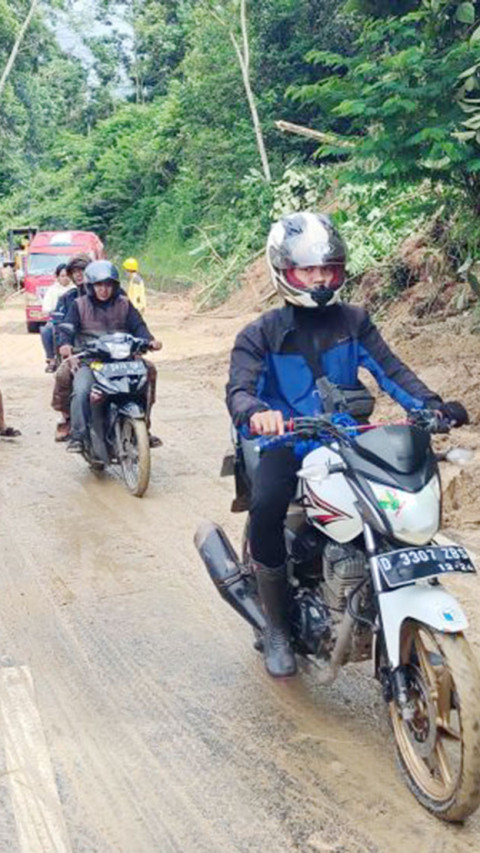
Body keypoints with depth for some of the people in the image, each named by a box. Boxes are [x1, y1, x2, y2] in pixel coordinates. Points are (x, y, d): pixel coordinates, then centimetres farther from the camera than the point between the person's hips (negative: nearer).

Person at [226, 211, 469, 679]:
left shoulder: (353, 321, 10)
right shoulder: (261, 334, 2)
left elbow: (389, 369, 0)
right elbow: (239, 388, -13)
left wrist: (429, 404, -18)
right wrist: (255, 412, -38)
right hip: (286, 441, -2)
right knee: (265, 507, -30)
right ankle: (276, 627, -10)